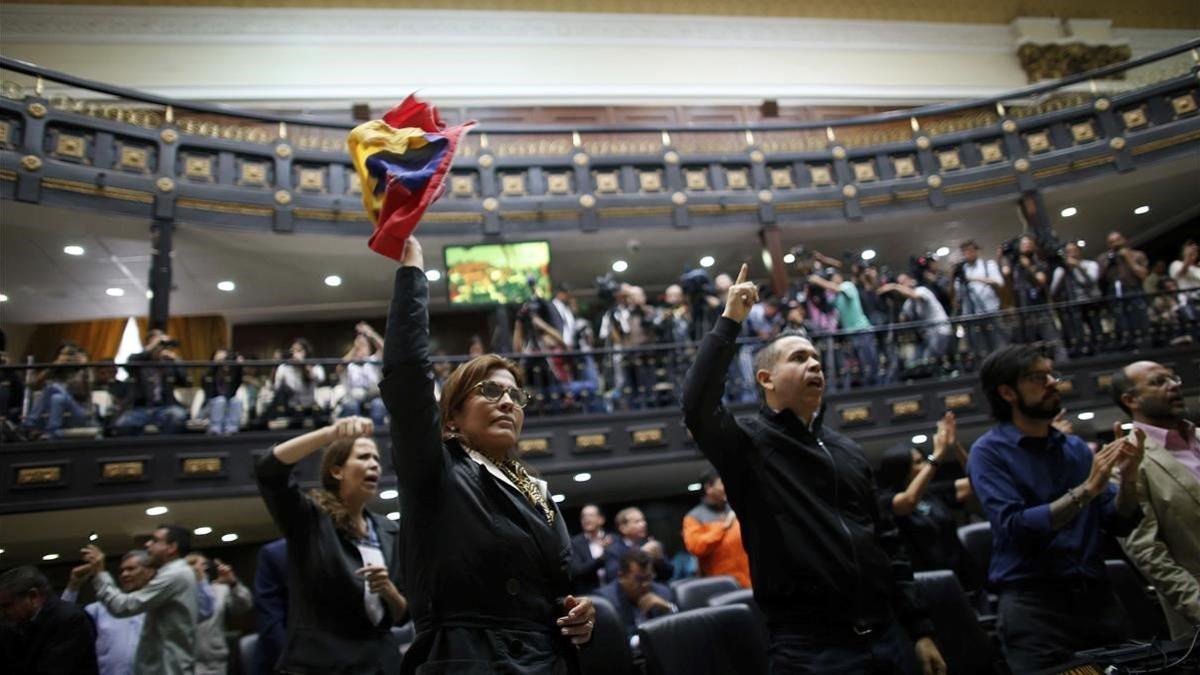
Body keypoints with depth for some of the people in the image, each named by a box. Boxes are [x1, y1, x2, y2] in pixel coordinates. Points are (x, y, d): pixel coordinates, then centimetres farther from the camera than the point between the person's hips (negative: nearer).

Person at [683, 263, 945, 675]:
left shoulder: (848, 451, 14)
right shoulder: (748, 444, -5)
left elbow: (885, 542, 15)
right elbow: (697, 406, -26)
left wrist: (919, 629, 12)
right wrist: (729, 322, -20)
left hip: (885, 638, 6)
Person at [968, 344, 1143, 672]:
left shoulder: (1076, 447, 9)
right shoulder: (989, 451, -7)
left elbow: (1119, 525, 9)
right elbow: (1015, 528, -18)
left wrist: (1128, 478, -8)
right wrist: (1085, 490, -18)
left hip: (1098, 597, 5)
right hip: (1033, 606, -5)